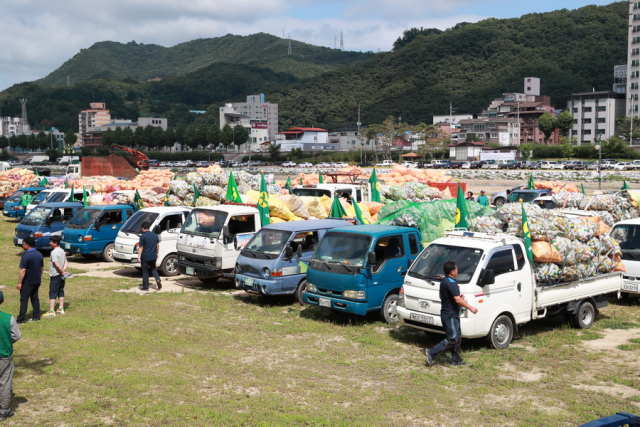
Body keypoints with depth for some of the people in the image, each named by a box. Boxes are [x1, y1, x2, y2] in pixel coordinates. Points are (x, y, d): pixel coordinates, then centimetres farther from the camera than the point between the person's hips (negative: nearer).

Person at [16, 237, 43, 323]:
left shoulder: (26, 255, -18)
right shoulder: (39, 254, 6)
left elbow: (23, 270, -19)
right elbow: (41, 268, 13)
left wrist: (19, 282, -15)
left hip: (27, 282, -7)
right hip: (37, 281, 7)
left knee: (24, 300, 0)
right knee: (35, 298, 15)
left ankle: (21, 319, 3)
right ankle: (36, 316, 17)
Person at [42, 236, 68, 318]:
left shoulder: (54, 252, -18)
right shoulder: (62, 251, 9)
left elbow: (57, 264, -23)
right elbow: (65, 262, 9)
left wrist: (62, 271, -11)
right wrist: (64, 270, -3)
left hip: (55, 275, -9)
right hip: (61, 276, 9)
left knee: (52, 293, -6)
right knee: (61, 292, 14)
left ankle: (51, 311, -7)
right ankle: (61, 309, 20)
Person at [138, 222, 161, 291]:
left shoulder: (143, 236, -13)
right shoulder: (155, 235, 4)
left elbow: (141, 248, -13)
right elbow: (158, 245, 11)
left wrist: (139, 257, -10)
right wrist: (157, 253, 22)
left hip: (145, 257, -5)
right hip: (153, 256, 5)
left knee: (145, 271, 6)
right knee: (153, 269, 20)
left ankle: (145, 286, 11)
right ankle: (158, 279, -5)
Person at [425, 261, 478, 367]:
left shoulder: (443, 282, 12)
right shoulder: (452, 283, -20)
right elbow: (457, 300, -25)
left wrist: (458, 297, 16)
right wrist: (471, 308, -17)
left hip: (446, 314, 10)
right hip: (451, 315, -10)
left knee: (457, 338, 15)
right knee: (452, 339, -7)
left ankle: (456, 360, 20)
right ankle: (431, 353, -8)